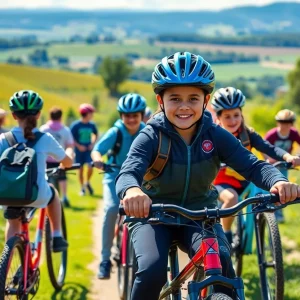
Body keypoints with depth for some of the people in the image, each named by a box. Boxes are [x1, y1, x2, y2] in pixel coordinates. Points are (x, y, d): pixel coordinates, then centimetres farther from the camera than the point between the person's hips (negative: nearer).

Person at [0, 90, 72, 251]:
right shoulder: (45, 138, -5)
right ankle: (57, 237, 33)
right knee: (52, 192, 34)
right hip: (37, 195, -1)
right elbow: (67, 162, 8)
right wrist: (61, 167, 34)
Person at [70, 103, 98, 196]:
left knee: (90, 167, -15)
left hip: (88, 149, 2)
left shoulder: (91, 125, 0)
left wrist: (93, 144, 3)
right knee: (80, 169, 5)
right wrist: (78, 146, -13)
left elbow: (96, 134, 17)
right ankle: (82, 188, 21)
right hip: (79, 149, -2)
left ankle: (88, 183, 12)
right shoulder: (75, 125, -10)